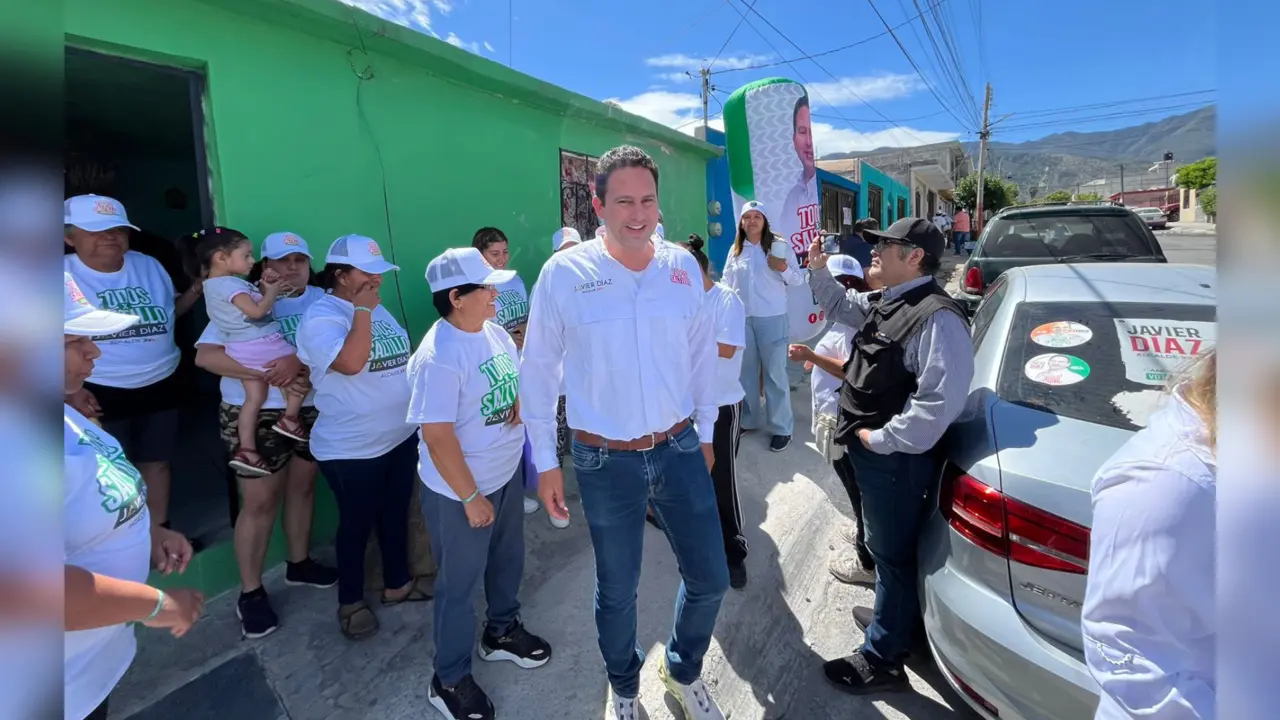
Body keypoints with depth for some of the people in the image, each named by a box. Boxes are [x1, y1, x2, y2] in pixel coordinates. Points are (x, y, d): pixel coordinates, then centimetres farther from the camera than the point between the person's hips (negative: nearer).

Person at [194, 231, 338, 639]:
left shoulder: (323, 300, 2)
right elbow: (205, 355, -14)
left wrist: (299, 359, -30)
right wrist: (268, 374, -23)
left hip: (312, 411, 4)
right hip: (255, 416, -3)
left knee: (303, 487, 17)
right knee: (260, 502, 3)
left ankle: (299, 564, 37)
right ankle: (250, 593, 19)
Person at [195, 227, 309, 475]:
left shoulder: (214, 284, 14)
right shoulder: (230, 284, -18)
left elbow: (253, 303, 17)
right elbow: (257, 311, -26)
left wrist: (264, 287, 5)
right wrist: (273, 291, -11)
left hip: (240, 350, 10)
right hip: (261, 345, -10)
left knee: (254, 398, 14)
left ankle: (246, 449, 14)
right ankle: (289, 419, 7)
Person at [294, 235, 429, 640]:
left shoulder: (376, 310, 9)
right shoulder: (321, 316, -17)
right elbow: (350, 363, -32)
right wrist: (362, 310, -25)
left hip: (401, 436, 8)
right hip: (353, 449, -7)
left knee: (396, 514, 20)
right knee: (357, 524, 10)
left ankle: (397, 584, 39)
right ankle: (350, 602, 31)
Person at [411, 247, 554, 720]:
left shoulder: (494, 331, -1)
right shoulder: (439, 357, -27)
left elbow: (515, 380, 14)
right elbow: (437, 436, -27)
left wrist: (523, 397, -10)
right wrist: (471, 498, -20)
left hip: (507, 474, 8)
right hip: (459, 491, -8)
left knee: (507, 560, 24)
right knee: (459, 583, 11)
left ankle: (502, 632, 51)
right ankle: (450, 680, 34)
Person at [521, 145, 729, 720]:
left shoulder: (683, 265, -2)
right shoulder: (564, 272, -10)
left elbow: (702, 353, 8)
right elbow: (538, 369, -3)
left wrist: (706, 430, 12)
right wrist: (545, 461, 0)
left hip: (681, 448, 3)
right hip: (606, 461, -2)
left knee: (710, 578, 12)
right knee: (617, 591, 15)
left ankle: (682, 670, 44)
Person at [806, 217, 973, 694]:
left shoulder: (936, 317, -24)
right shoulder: (884, 302, 7)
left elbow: (940, 402, -31)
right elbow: (841, 306, 27)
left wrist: (879, 439, -23)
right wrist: (819, 269, 12)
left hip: (893, 457, -9)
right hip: (872, 450, 9)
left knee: (892, 551, 7)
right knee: (886, 545, 26)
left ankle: (883, 659, 25)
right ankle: (892, 616, 49)